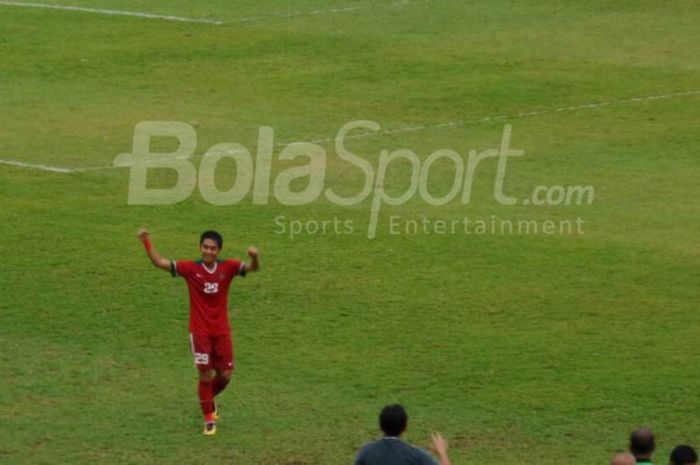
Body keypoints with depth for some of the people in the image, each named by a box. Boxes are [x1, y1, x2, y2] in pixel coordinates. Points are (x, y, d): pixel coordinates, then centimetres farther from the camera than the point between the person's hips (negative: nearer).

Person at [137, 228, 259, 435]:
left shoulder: (227, 267, -6)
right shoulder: (191, 268, -9)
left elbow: (253, 268, -17)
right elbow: (160, 262, -12)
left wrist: (254, 256, -41)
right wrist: (147, 242, -26)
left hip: (222, 331, 2)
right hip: (199, 331, -2)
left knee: (225, 375, 6)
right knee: (205, 375, -4)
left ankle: (209, 399, 38)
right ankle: (209, 419, 11)